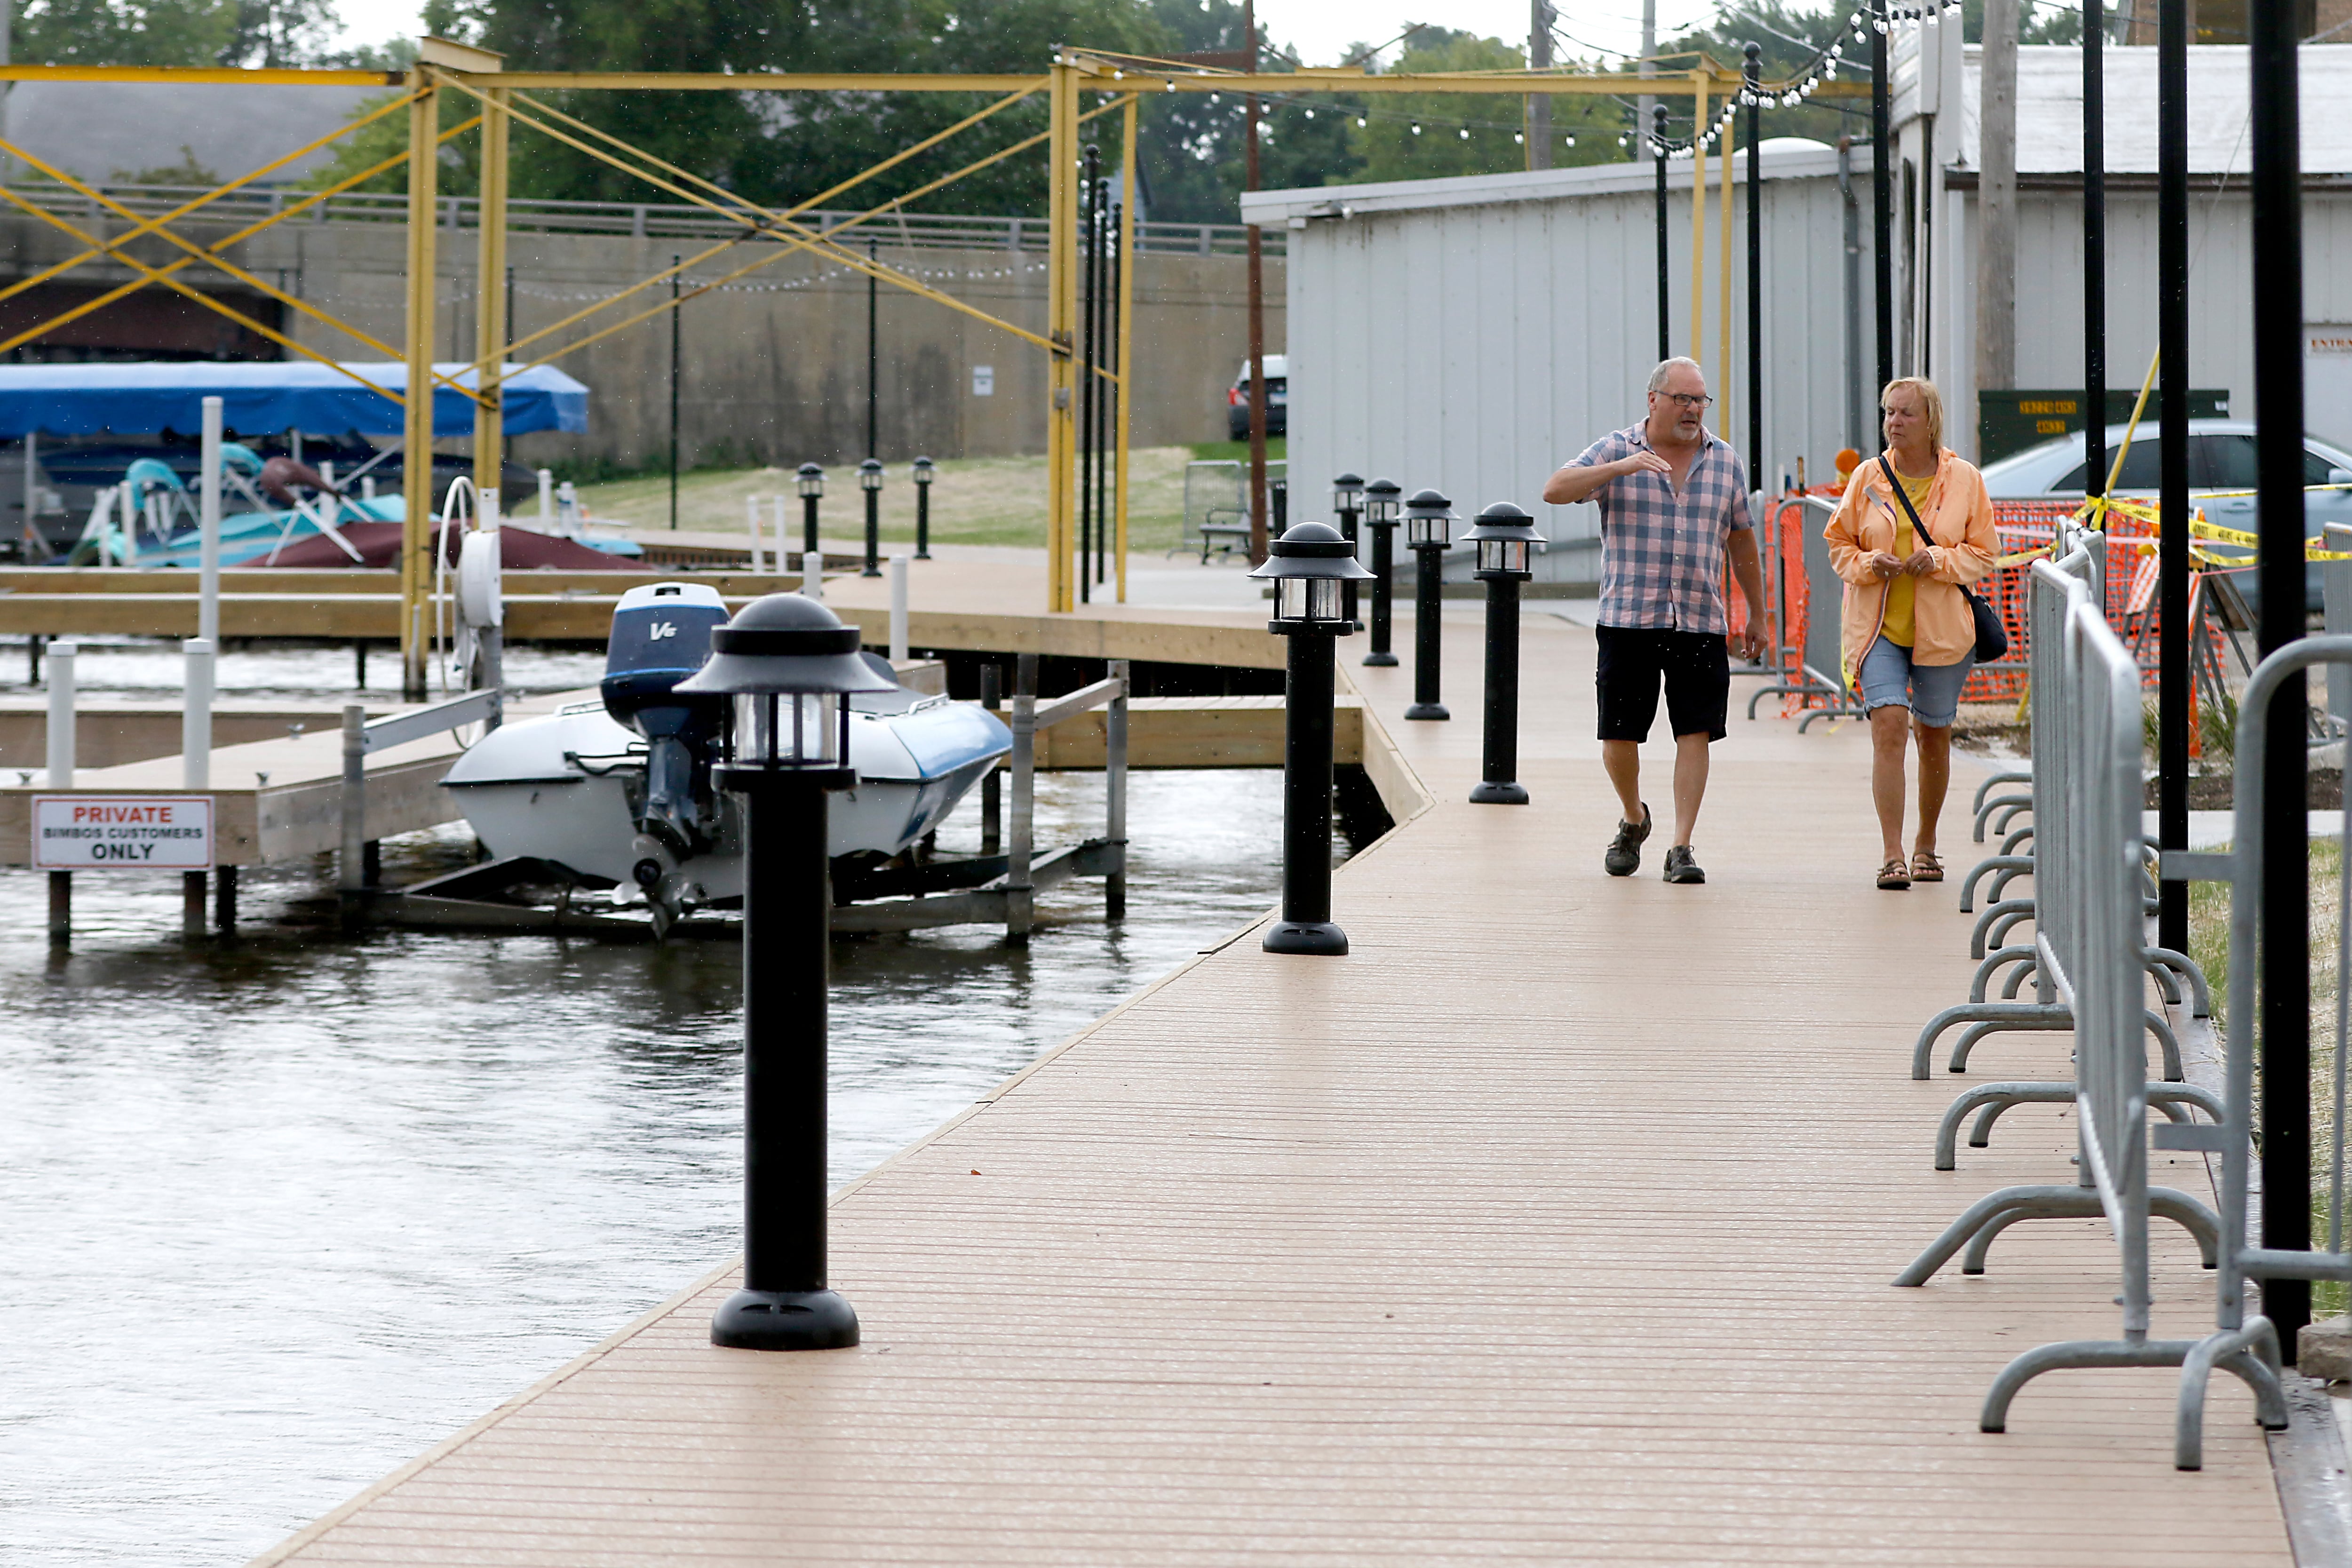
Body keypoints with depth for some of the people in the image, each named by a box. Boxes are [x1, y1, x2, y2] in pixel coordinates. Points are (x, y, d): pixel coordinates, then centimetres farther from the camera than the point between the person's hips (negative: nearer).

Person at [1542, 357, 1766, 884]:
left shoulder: (1725, 461, 11)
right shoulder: (1616, 451, 2)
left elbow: (1741, 543, 19)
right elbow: (1556, 491, -12)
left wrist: (1757, 616, 19)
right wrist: (1621, 468, -25)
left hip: (1700, 623, 2)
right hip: (1628, 621, -1)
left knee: (1695, 732, -7)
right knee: (1620, 736, 1)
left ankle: (1681, 848, -4)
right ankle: (1633, 820, 28)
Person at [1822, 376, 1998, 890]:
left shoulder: (1964, 480, 1)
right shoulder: (1869, 477, 4)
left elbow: (1984, 553, 4)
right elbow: (1839, 542, 11)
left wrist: (1939, 561, -15)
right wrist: (1868, 564, -10)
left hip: (1942, 630, 1)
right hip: (1877, 625, 0)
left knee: (1934, 736, 10)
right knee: (1888, 724, -16)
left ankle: (1926, 844, 31)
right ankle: (1892, 855, -17)